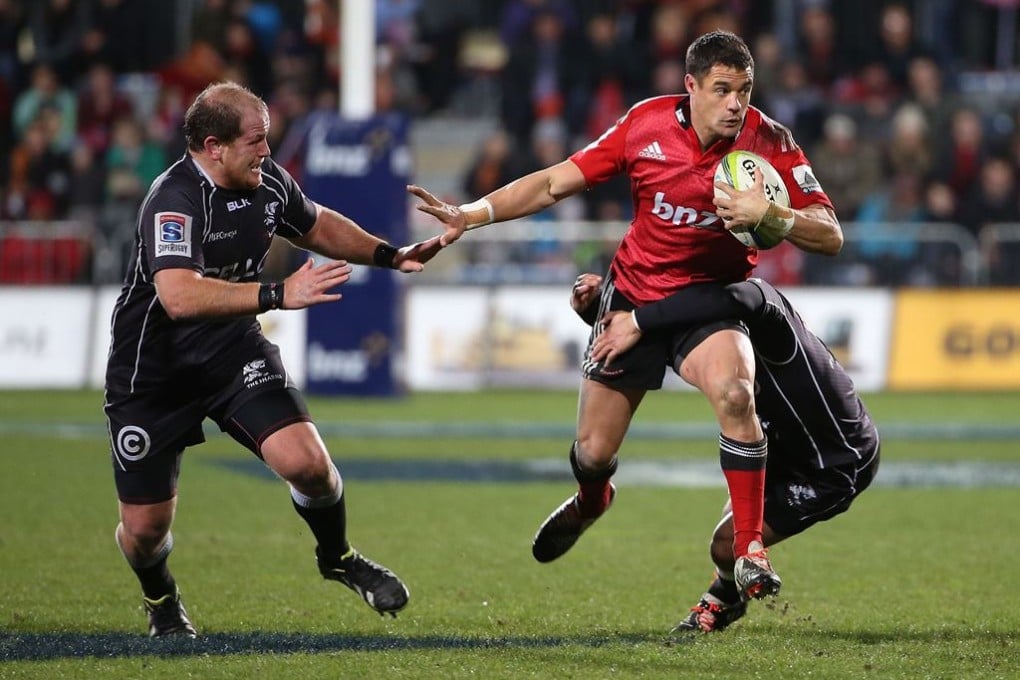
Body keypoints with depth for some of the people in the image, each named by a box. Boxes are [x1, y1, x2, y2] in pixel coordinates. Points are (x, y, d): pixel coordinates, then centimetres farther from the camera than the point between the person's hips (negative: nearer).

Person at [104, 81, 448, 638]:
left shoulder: (267, 182, -5)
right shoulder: (174, 201, -28)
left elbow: (316, 224, 19)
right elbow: (179, 296, -44)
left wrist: (391, 255, 9)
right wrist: (279, 295, -49)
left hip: (233, 351, 5)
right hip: (153, 372, -5)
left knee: (305, 461, -19)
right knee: (145, 525, 1)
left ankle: (337, 558, 13)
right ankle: (160, 600, 38)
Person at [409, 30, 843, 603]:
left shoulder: (770, 143, -15)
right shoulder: (647, 124, -12)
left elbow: (830, 236, -16)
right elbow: (557, 182, -4)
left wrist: (768, 216, -34)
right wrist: (471, 214, -13)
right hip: (633, 293, 2)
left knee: (734, 393, -34)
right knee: (593, 452, 6)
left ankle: (751, 551, -22)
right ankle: (592, 501, 47)